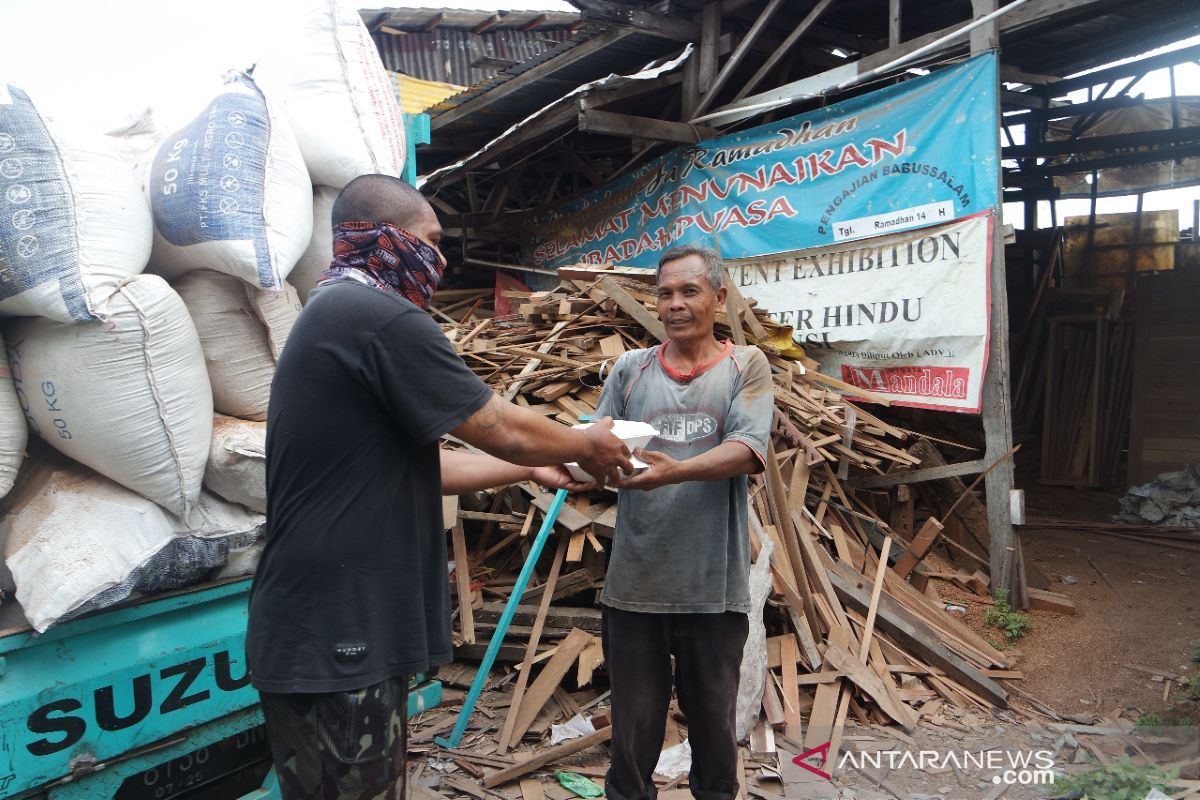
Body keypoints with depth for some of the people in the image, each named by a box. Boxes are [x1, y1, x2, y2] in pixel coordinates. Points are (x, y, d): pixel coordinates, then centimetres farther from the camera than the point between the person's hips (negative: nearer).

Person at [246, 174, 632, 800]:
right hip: (335, 640, -10)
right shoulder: (383, 317, -18)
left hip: (325, 631, 10)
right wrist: (588, 445, 8)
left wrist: (533, 469, 23)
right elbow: (504, 430, -12)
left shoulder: (327, 319, 16)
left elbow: (424, 467, 19)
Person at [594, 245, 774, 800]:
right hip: (634, 584, 1)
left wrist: (675, 471, -29)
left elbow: (748, 451, -12)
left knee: (714, 722, 17)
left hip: (714, 587, -1)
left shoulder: (745, 365, 3)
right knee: (633, 729, 13)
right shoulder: (630, 368, 8)